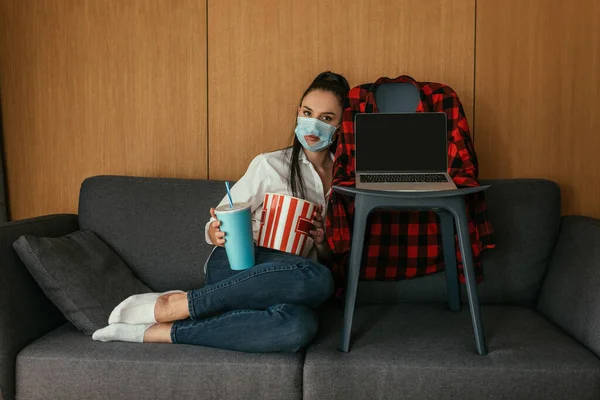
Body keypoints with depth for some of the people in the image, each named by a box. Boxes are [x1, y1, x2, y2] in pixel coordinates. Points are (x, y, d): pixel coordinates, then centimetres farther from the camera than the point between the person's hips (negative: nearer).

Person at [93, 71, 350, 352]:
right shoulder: (271, 165, 1)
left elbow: (327, 258, 18)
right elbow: (216, 227, 3)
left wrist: (322, 243, -5)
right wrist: (217, 234, -20)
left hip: (289, 280, 3)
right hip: (237, 266, -3)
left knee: (300, 326, -37)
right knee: (316, 278, -38)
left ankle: (166, 332, -27)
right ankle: (176, 303, -26)